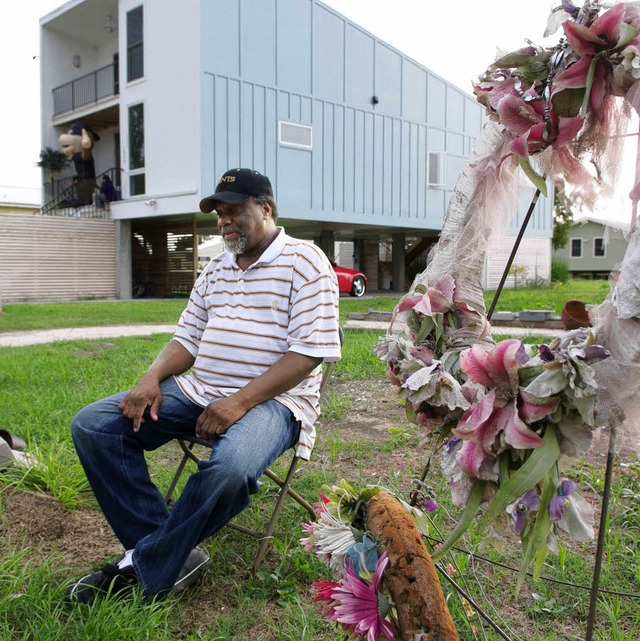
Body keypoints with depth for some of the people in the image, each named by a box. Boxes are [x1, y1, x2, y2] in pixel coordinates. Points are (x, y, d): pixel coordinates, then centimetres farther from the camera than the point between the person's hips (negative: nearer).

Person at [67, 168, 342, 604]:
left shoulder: (304, 261, -4)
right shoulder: (216, 269, 20)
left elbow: (309, 351, -14)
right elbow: (187, 339, 21)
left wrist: (240, 401, -22)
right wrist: (152, 379, -1)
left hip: (270, 399, -7)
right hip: (198, 392, 7)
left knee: (231, 469, -39)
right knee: (92, 425, -8)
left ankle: (146, 569, -12)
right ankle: (174, 555, -11)